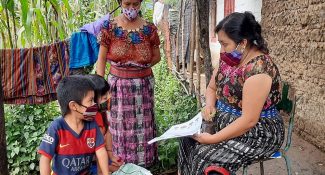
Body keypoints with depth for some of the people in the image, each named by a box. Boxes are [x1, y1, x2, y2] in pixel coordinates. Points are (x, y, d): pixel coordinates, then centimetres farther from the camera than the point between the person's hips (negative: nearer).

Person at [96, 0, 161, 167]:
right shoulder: (109, 27, -5)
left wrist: (142, 64, -6)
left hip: (143, 85, 1)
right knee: (120, 125, 8)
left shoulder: (149, 29, -2)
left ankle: (143, 161, 29)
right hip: (118, 84, -1)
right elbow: (101, 59, -2)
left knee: (143, 125, 11)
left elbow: (156, 57, 8)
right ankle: (121, 161, 27)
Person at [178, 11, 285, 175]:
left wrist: (213, 138, -24)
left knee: (205, 156, -21)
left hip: (257, 133, -8)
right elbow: (211, 88, 12)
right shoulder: (228, 59, 0)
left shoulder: (258, 69, -26)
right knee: (188, 140, -4)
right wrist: (210, 105, -10)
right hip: (227, 122, 8)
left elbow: (249, 121, -27)